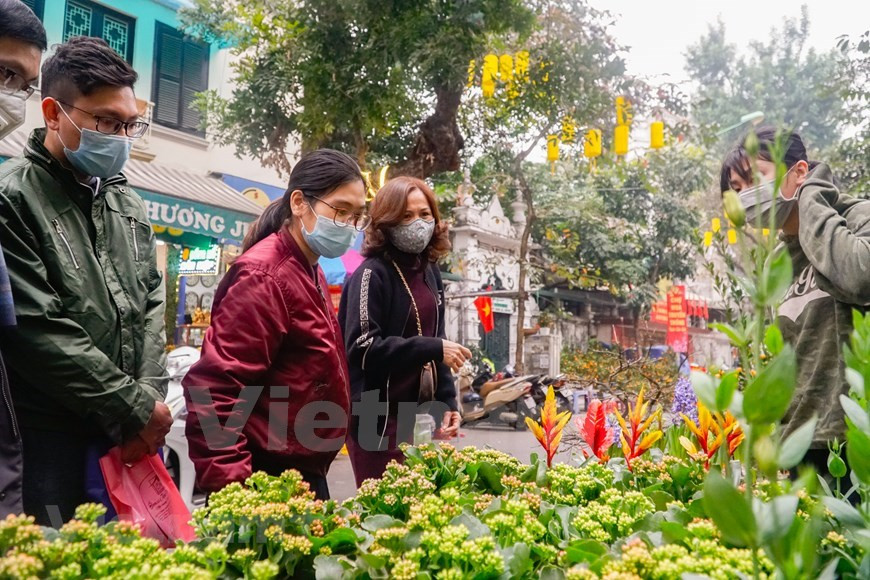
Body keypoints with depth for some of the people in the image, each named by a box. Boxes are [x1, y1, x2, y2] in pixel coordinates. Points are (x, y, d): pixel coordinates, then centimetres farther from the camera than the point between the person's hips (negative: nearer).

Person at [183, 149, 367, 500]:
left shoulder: (308, 272, 13)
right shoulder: (264, 276, -17)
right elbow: (213, 390, -24)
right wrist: (232, 487, -26)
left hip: (304, 474, 9)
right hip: (267, 481, -9)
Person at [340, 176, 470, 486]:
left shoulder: (429, 273, 12)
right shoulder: (373, 274, -12)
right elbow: (362, 349, -19)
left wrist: (447, 402, 8)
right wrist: (433, 349, -21)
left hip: (416, 416, 8)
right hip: (377, 419, -7)